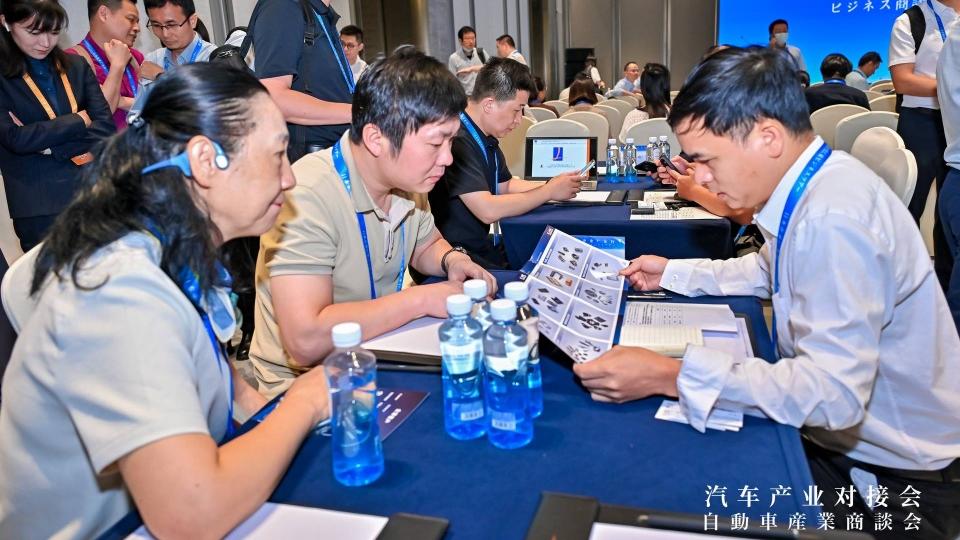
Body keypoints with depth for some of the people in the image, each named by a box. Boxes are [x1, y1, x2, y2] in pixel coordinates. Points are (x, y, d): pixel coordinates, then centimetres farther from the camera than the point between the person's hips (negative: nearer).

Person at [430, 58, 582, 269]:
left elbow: (506, 185, 22)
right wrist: (549, 191, -15)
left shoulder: (487, 138, 9)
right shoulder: (456, 139, -22)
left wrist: (553, 184, 6)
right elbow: (488, 210, -26)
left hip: (481, 248, 9)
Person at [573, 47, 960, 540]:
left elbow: (833, 391, -36)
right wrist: (672, 273, 8)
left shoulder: (835, 218, -32)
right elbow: (769, 271, 18)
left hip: (889, 473, -8)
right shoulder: (807, 184, -2)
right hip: (840, 428, 8)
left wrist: (671, 376, -37)